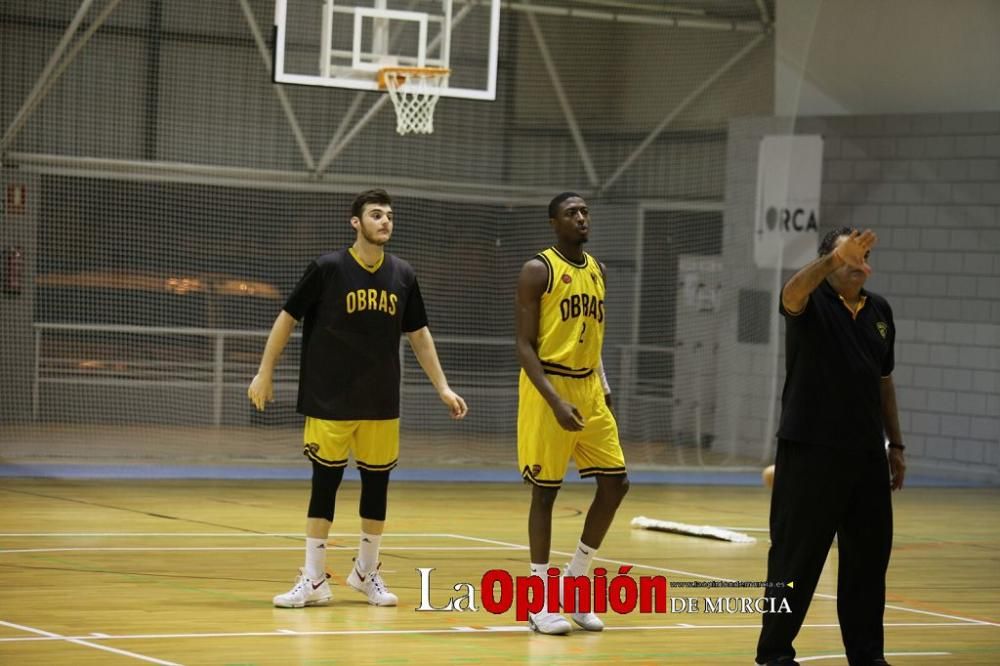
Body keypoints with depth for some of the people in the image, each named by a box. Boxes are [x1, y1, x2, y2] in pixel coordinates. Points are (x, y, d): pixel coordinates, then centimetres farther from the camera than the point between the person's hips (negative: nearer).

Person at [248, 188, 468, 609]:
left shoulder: (402, 275, 3)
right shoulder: (329, 269, -8)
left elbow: (418, 334, 13)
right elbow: (288, 317, 0)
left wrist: (443, 388, 10)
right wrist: (265, 373, -2)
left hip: (381, 403, 4)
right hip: (330, 400, -4)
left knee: (377, 483, 8)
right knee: (325, 483, -2)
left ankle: (367, 572, 23)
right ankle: (314, 580, 6)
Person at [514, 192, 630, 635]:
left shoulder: (596, 270, 12)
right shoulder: (538, 270, -10)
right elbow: (525, 345, -14)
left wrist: (603, 387, 9)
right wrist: (555, 400, -23)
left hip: (588, 389, 7)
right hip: (548, 388, -7)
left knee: (615, 483, 3)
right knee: (545, 490, -2)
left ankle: (575, 581, 17)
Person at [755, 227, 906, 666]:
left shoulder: (880, 311, 13)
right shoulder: (812, 302, -5)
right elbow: (792, 292, -30)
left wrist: (895, 444, 17)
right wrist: (837, 257, -46)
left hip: (866, 454, 6)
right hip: (811, 451, -6)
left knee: (869, 557, 9)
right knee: (797, 556, -1)